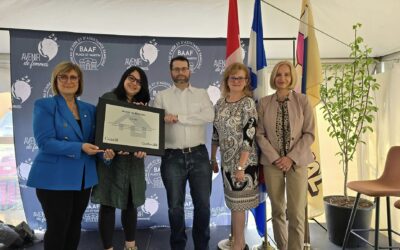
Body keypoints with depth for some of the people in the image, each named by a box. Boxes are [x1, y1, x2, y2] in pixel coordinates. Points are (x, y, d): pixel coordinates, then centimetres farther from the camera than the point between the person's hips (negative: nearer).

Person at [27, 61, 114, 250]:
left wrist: (105, 151, -13)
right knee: (57, 228, 4)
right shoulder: (44, 105, -6)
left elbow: (94, 140, 9)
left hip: (83, 177, 5)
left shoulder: (89, 109, 9)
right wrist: (79, 148, -24)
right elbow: (44, 142, -17)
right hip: (55, 178, -5)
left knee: (75, 225, 16)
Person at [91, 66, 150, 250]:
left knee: (130, 204, 13)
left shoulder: (143, 105, 12)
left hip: (134, 162, 5)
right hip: (110, 159, -4)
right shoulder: (109, 98, -2)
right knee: (108, 204, 2)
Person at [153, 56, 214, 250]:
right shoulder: (161, 97, 7)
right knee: (175, 206, 9)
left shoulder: (202, 94, 8)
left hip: (199, 155, 1)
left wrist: (178, 117, -13)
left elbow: (209, 116, -10)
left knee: (203, 204, 8)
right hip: (173, 157, 0)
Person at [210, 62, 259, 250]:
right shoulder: (220, 103, 7)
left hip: (243, 161, -6)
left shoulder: (248, 103, -12)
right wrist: (213, 158, 13)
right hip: (227, 161, 6)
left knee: (237, 204, 3)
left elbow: (249, 137, -18)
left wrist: (241, 166, -21)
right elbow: (216, 133, 13)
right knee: (233, 203, 14)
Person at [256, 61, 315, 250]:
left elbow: (309, 134, -3)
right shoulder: (264, 103, 1)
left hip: (297, 161, -1)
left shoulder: (302, 101, -2)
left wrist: (291, 158, -11)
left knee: (296, 213, -3)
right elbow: (260, 134, 0)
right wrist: (275, 158, -10)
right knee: (277, 210, 11)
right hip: (272, 162, 1)